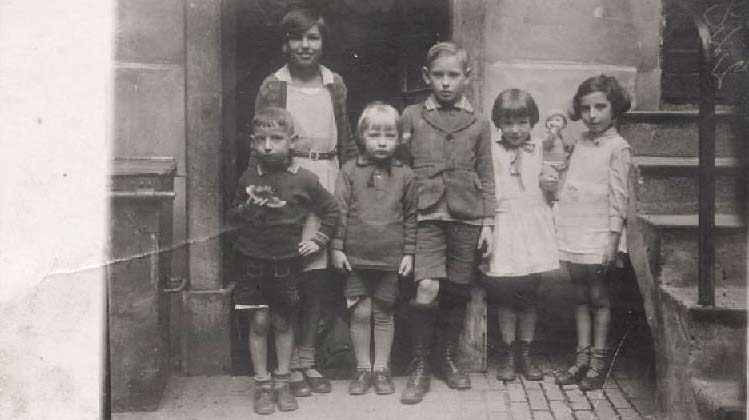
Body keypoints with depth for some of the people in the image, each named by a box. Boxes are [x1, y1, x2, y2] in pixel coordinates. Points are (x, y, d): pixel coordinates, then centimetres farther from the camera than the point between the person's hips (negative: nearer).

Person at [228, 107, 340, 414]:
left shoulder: (303, 179, -5)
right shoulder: (249, 176, 1)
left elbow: (331, 209, 6)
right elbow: (233, 211, 15)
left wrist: (319, 240, 1)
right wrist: (245, 211, -4)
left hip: (287, 261, -1)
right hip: (252, 259, 1)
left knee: (283, 323, 10)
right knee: (259, 322, 2)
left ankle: (283, 382, 24)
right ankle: (262, 384, 14)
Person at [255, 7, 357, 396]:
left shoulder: (335, 84, 9)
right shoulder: (272, 86, 0)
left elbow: (345, 139, 14)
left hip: (327, 179, 3)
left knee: (318, 274, 6)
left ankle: (308, 359, 18)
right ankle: (290, 363, 9)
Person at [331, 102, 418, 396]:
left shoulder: (405, 175, 2)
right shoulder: (350, 171, -1)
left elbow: (411, 217, 6)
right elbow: (340, 211, -1)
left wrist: (409, 252, 3)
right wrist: (337, 247, -5)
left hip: (390, 259, 1)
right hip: (356, 256, 0)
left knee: (384, 313, 9)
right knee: (360, 313, 3)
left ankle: (381, 368, 21)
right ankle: (363, 368, 17)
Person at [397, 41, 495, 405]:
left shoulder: (478, 124, 8)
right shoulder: (411, 116, 5)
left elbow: (486, 178, 10)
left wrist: (488, 223, 4)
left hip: (466, 218, 2)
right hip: (427, 216, -2)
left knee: (456, 293, 8)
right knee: (426, 290, -15)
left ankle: (449, 359, 27)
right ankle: (419, 367, 0)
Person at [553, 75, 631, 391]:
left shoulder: (617, 147, -7)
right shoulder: (581, 143, 11)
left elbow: (618, 196, -10)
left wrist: (614, 237, -14)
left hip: (598, 235, -6)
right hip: (573, 234, 6)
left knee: (598, 297, 1)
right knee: (581, 297, 10)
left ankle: (599, 361, 9)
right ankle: (582, 359, 17)